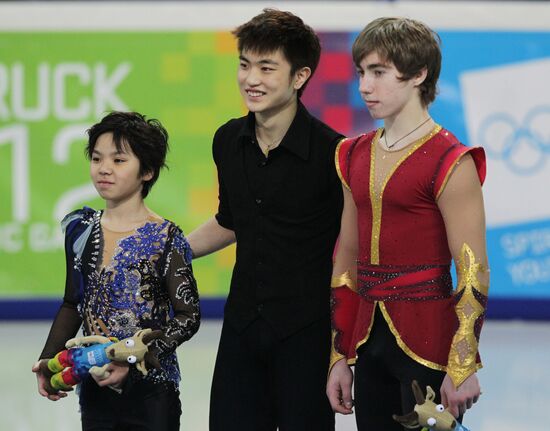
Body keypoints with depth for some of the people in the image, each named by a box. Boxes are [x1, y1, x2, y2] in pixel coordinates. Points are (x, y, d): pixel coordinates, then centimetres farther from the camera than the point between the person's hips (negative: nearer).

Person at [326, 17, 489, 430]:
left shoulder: (450, 162, -9)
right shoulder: (356, 156, 11)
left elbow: (473, 272, -12)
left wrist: (463, 366, -14)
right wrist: (340, 357, 13)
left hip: (426, 338, -6)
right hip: (369, 336, 6)